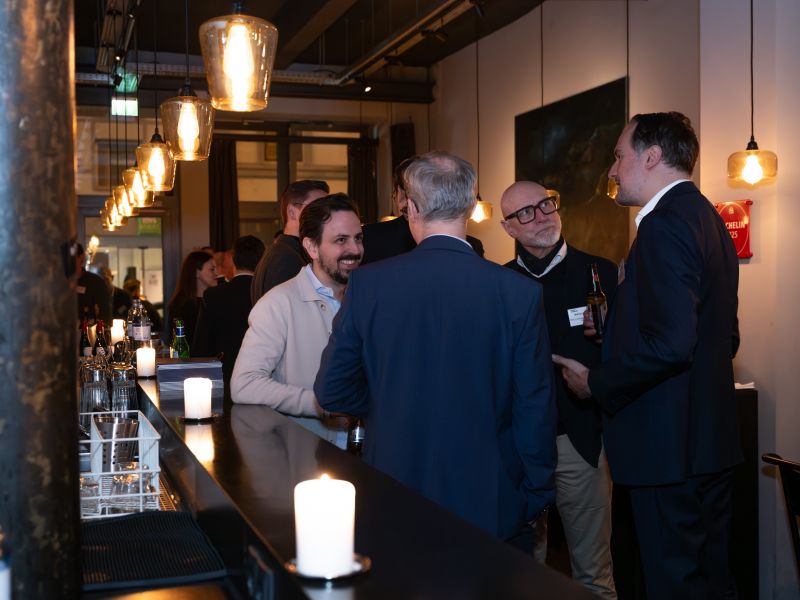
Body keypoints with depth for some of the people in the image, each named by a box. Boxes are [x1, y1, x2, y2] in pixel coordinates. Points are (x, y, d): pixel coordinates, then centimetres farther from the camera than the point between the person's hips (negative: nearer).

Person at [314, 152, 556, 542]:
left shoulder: (366, 284, -8)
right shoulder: (520, 293, -12)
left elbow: (331, 391, -2)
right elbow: (535, 410, -7)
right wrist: (535, 501, 6)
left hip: (394, 508, 1)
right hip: (490, 508, -1)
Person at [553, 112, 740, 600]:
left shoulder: (665, 225, -17)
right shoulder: (709, 218, 13)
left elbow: (669, 343, -27)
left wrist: (596, 383, -13)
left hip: (668, 445, -10)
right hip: (712, 436, 10)